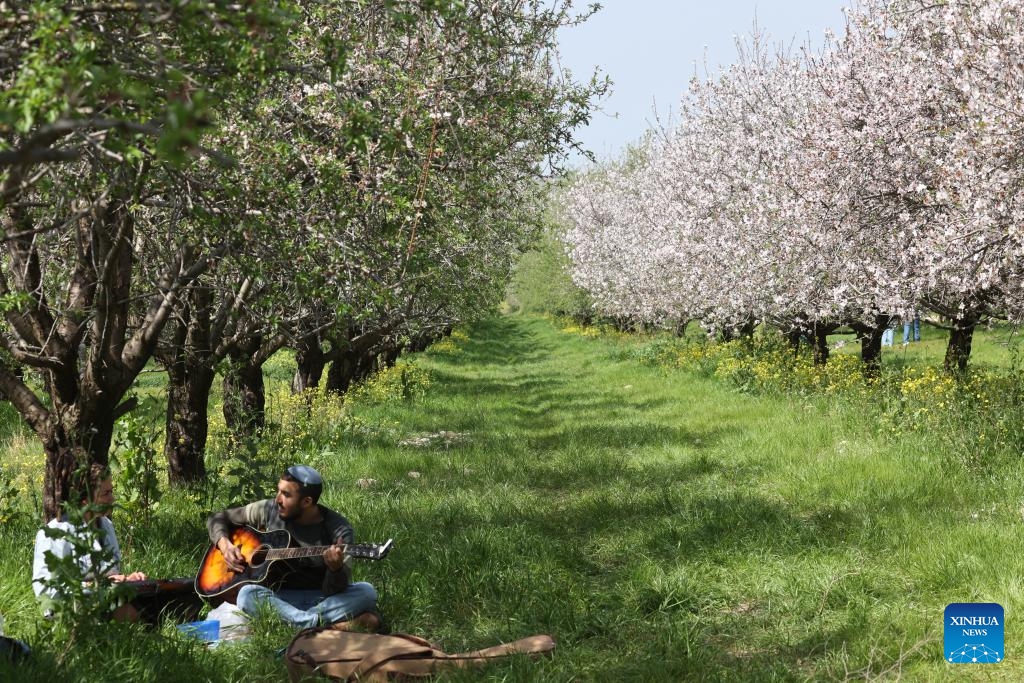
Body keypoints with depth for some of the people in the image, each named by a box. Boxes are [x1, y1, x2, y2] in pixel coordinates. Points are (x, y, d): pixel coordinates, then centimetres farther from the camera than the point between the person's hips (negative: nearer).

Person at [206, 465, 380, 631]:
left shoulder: (339, 530, -9)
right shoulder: (269, 510, 0)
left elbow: (335, 590, -15)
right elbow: (218, 519, 13)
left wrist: (336, 568, -37)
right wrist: (224, 544, -8)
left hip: (322, 599, -2)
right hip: (278, 598, 2)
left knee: (366, 592, -29)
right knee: (247, 594, -33)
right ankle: (333, 625, -37)